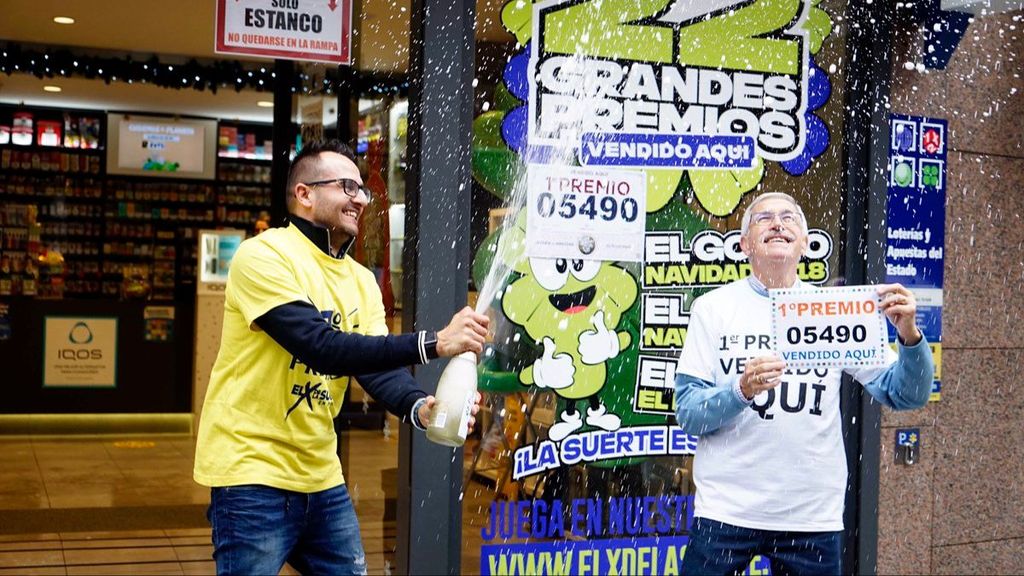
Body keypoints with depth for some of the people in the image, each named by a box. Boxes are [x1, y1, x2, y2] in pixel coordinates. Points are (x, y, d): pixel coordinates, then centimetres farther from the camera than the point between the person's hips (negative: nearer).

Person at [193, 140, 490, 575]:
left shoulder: (361, 281, 7)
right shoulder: (263, 256, -15)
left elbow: (377, 364, -5)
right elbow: (322, 348, -27)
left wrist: (418, 407, -27)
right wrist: (433, 343, -31)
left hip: (321, 477, 7)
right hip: (253, 474, -7)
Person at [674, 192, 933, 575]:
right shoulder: (713, 307, 2)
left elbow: (905, 395, 1)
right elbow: (687, 413, -4)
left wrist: (908, 335, -16)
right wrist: (741, 390, -22)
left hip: (813, 516, 1)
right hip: (725, 511, -1)